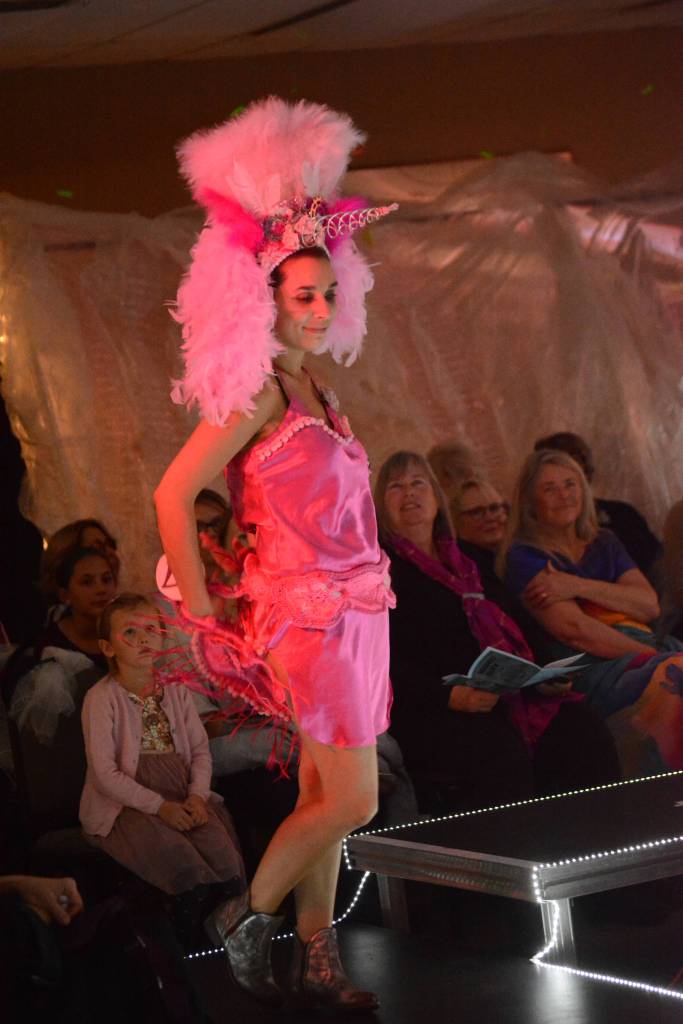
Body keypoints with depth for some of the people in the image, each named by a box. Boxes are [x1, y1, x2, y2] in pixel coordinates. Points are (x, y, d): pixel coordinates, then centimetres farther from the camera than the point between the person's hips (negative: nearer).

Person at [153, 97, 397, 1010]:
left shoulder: (313, 389, 11)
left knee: (322, 792, 12)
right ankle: (246, 917, 13)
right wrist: (203, 619, -12)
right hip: (311, 611, -8)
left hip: (352, 607, 8)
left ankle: (316, 962, 19)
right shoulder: (257, 392, -13)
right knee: (351, 800, -5)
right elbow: (173, 496, -16)